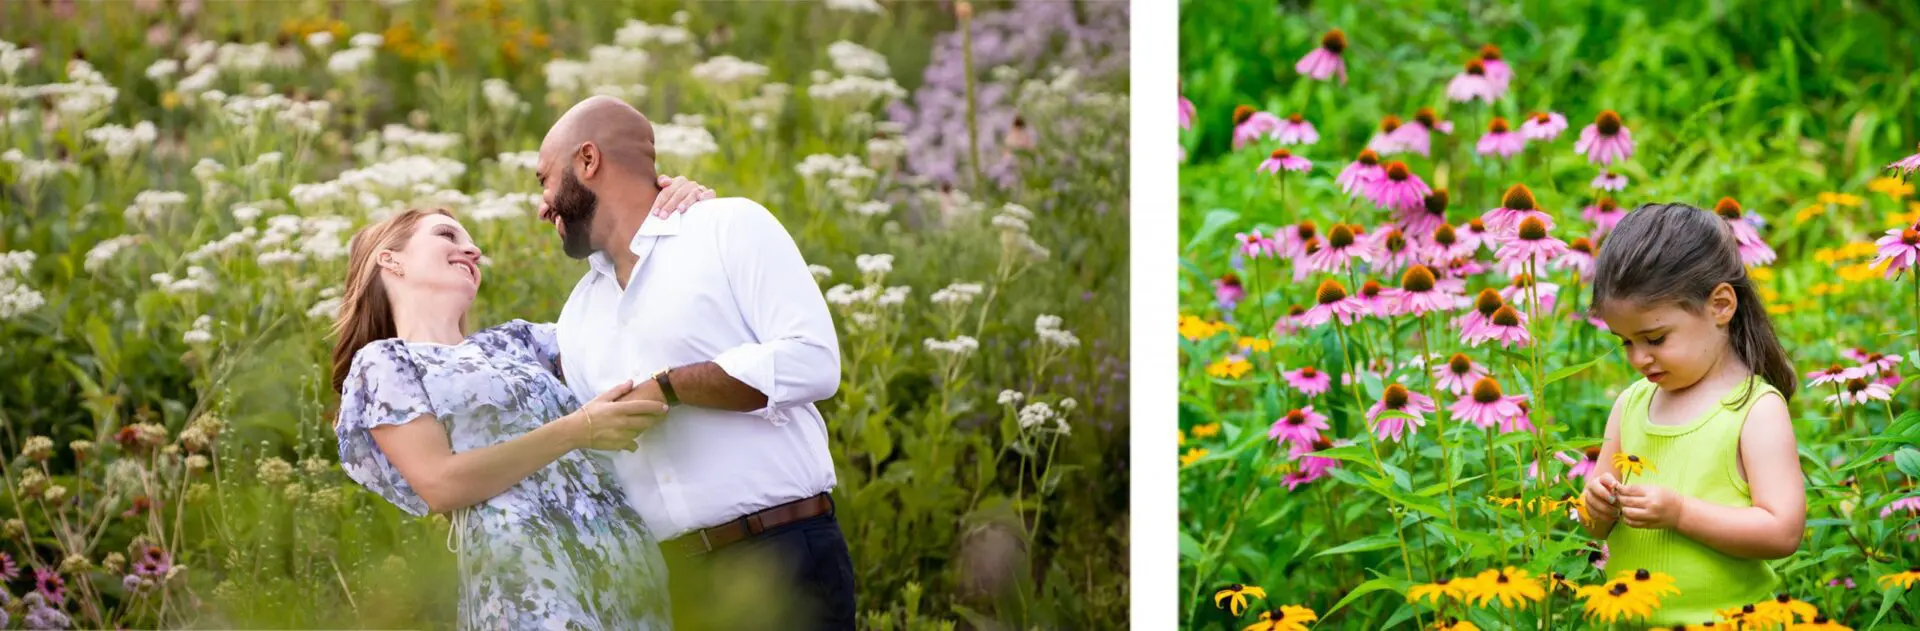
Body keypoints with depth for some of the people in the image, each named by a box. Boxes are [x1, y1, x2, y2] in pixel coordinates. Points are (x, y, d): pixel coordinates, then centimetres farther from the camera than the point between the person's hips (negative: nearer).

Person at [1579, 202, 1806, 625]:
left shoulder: (1757, 409, -8)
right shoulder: (1629, 404, 7)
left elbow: (1784, 533, -15)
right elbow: (1598, 530, 15)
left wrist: (1679, 512, -20)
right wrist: (1599, 508, -7)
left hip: (1722, 618, -6)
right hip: (1627, 618, 6)